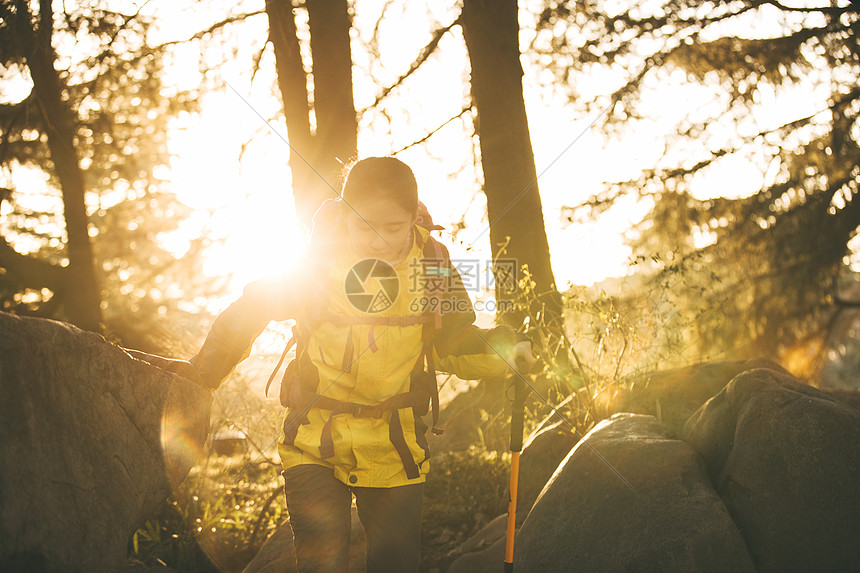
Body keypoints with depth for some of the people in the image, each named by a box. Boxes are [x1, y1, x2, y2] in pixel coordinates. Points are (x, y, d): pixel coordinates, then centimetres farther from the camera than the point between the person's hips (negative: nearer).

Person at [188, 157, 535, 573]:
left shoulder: (432, 262, -6)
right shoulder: (316, 262, -12)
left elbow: (455, 342, 5)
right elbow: (245, 316, 1)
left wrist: (500, 349, -15)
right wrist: (198, 381, 0)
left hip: (394, 449, 2)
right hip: (315, 443, -2)